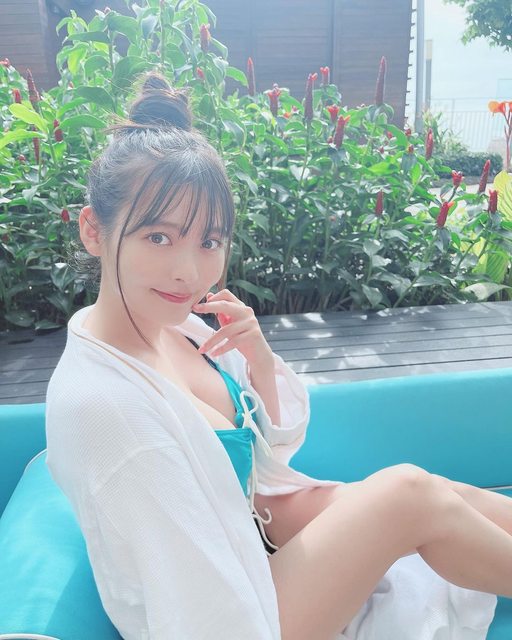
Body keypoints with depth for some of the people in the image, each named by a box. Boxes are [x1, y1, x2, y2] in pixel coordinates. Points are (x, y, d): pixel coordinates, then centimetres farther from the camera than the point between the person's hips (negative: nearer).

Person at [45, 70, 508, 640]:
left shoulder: (176, 323, -10)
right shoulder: (98, 401, -32)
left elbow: (275, 445, 0)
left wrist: (261, 361, -17)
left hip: (254, 517, 6)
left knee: (445, 494, 2)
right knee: (411, 493, -14)